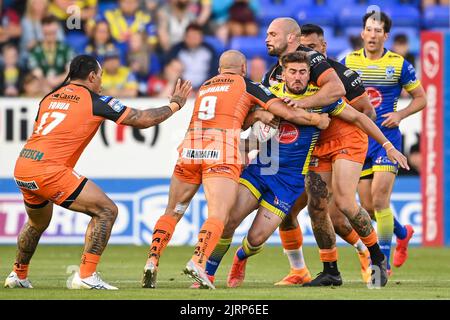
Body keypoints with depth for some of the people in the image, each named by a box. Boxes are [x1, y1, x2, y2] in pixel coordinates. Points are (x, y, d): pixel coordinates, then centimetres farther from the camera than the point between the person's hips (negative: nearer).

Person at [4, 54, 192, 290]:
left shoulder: (50, 98, 17)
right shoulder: (95, 101, 0)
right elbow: (144, 120, 4)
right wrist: (175, 104, 19)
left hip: (22, 168, 8)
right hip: (49, 171, -8)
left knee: (37, 223, 32)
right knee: (106, 211, -2)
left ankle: (18, 275, 44)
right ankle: (86, 276, -8)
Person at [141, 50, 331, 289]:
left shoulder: (205, 86, 28)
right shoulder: (247, 86, 14)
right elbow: (288, 113, 10)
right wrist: (318, 119, 23)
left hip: (190, 147, 5)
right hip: (221, 153, -5)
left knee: (172, 213, 13)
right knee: (218, 216, -13)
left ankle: (152, 261, -5)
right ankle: (198, 262, -36)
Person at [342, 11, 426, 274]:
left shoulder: (399, 65, -2)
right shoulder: (348, 62, 4)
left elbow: (421, 98, 7)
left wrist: (400, 115, -9)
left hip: (387, 137, -3)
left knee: (379, 198, -17)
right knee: (367, 206, 4)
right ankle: (403, 233, 35)